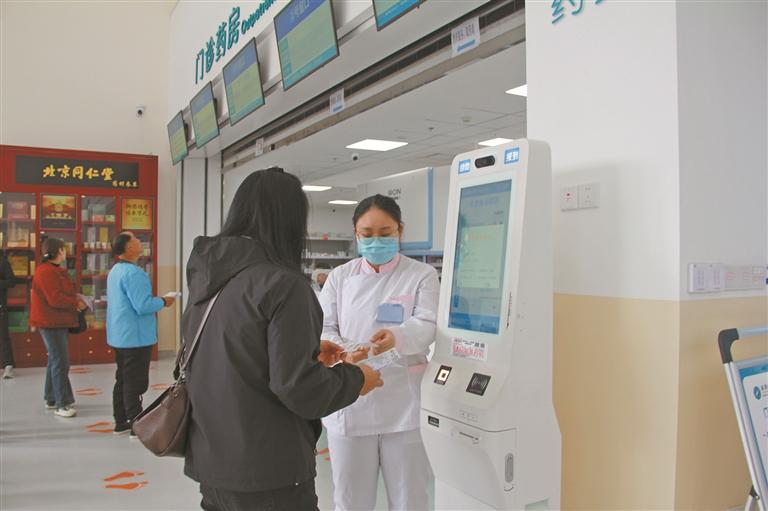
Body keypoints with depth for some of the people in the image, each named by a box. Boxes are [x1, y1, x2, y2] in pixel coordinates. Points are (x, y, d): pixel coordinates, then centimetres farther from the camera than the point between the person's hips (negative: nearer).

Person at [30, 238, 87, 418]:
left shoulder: (55, 270, 17)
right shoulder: (46, 272, -17)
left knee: (55, 361, 17)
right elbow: (55, 299, -23)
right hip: (51, 323, -11)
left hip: (58, 322, 11)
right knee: (60, 363, -9)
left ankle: (51, 399, 27)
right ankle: (61, 405, -5)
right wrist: (76, 303, -13)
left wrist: (75, 299, 1)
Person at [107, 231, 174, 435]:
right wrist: (163, 302, -10)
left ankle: (121, 422, 25)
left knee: (122, 379, 17)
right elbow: (142, 306, -26)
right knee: (135, 383, -3)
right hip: (135, 336, -10)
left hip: (120, 336, 10)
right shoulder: (133, 273, -21)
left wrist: (155, 300, 16)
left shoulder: (115, 271, 11)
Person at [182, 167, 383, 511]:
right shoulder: (283, 284, -21)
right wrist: (356, 379, -4)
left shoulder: (208, 279, 3)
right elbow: (298, 388, -22)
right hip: (267, 474, -7)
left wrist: (307, 351, 16)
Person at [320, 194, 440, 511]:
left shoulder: (422, 275, 2)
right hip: (350, 403, 2)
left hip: (404, 405, -2)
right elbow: (322, 328, 0)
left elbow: (428, 326, -11)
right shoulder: (340, 277, 8)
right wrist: (343, 351, -22)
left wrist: (397, 337, -33)